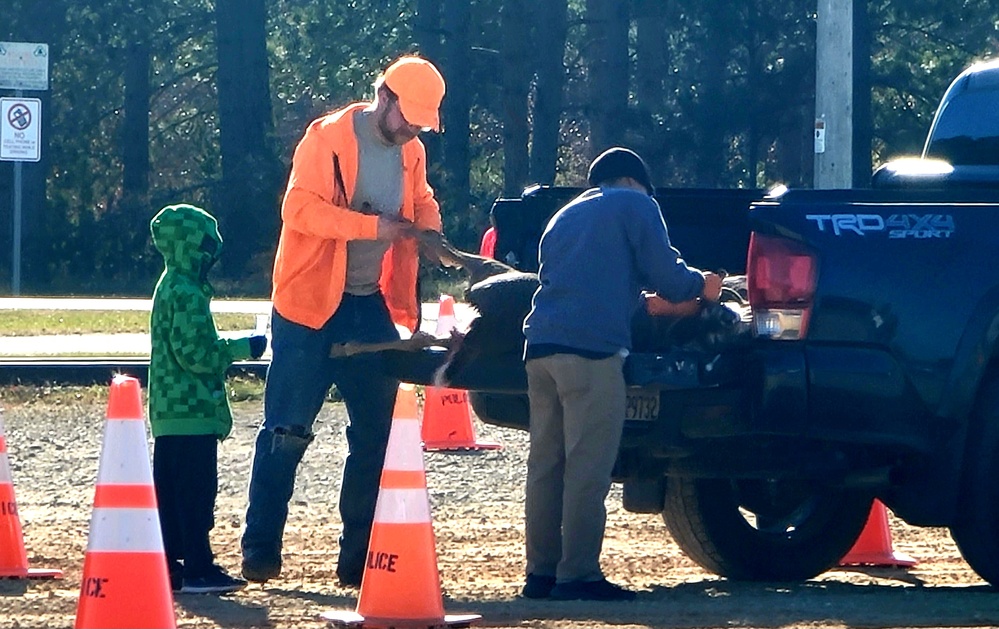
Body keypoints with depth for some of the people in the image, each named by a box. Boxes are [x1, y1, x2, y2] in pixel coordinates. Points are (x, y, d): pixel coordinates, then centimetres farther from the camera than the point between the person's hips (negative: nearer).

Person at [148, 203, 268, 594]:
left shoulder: (170, 288, 16)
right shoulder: (188, 294, -16)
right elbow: (195, 353, -20)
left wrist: (232, 348, 19)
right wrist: (243, 348, -11)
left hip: (169, 411, 10)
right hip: (192, 413, -10)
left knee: (170, 490, 11)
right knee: (196, 490, -8)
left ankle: (168, 565, 13)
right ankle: (198, 569, -7)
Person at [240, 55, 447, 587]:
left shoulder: (411, 153, 9)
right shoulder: (327, 138, -11)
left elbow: (423, 204, 26)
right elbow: (300, 208, -21)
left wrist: (428, 233, 2)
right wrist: (374, 226, -28)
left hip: (371, 307, 7)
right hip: (311, 305, -7)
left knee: (376, 435, 6)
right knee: (287, 433, -5)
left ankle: (359, 559, 12)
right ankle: (260, 551, 0)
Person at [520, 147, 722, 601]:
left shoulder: (565, 217, 29)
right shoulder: (635, 205, 9)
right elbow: (666, 277, 2)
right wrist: (702, 285, 22)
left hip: (541, 344, 7)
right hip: (592, 346, -7)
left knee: (546, 465, 9)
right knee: (587, 469, -7)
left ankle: (541, 572, 9)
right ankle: (577, 575, -9)